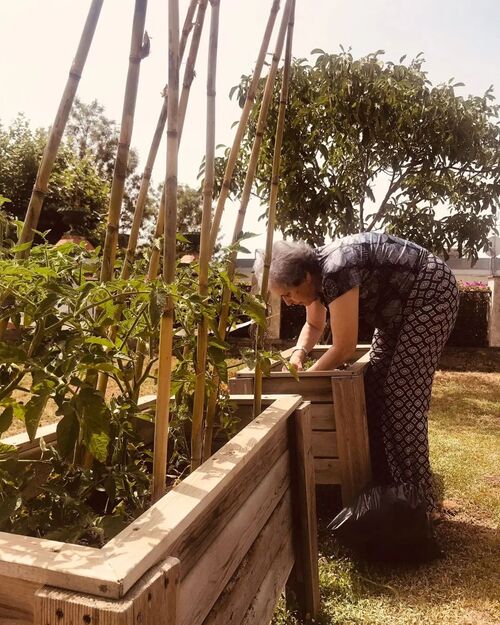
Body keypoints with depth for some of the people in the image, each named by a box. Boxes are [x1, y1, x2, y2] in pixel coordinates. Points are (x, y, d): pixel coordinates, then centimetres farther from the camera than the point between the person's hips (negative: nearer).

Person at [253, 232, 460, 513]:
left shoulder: (335, 273, -32)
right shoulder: (316, 273, -4)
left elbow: (345, 347, -25)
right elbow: (314, 326, 12)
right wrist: (299, 353, -6)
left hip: (430, 294, -9)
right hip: (399, 304, 9)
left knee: (402, 397, -11)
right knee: (378, 387, 6)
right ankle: (386, 486, 16)